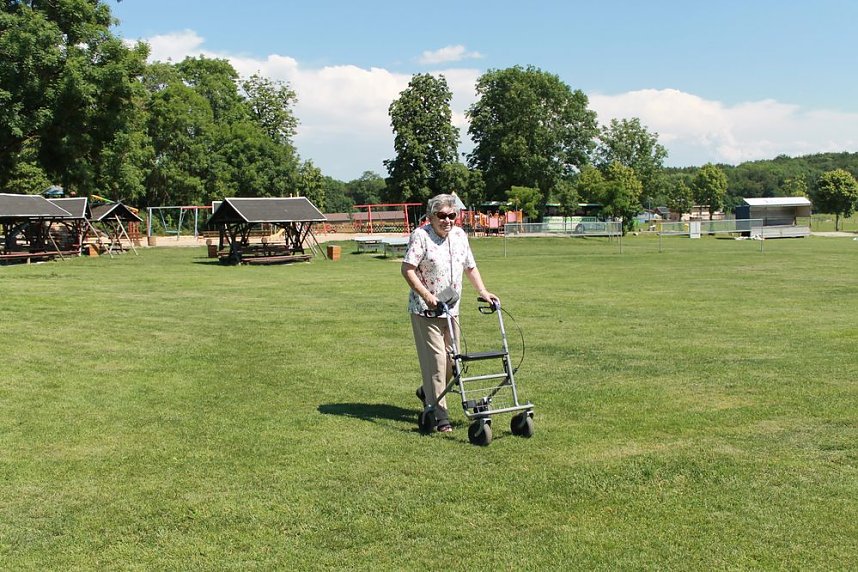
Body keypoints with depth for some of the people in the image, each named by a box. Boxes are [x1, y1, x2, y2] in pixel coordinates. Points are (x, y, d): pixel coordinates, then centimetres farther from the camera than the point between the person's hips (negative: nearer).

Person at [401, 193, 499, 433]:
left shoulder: (459, 235, 10)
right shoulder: (420, 236, -11)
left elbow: (470, 267, 19)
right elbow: (407, 269, -17)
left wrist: (483, 291, 6)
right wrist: (426, 295, -27)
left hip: (451, 309, 7)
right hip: (425, 310, -7)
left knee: (452, 359, 10)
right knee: (435, 358, -9)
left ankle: (427, 392, 35)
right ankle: (439, 414, -2)